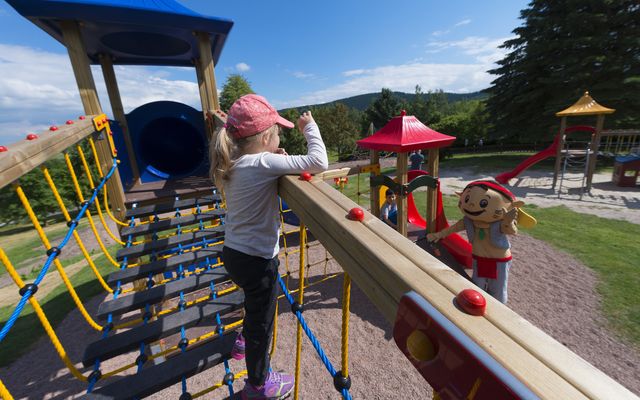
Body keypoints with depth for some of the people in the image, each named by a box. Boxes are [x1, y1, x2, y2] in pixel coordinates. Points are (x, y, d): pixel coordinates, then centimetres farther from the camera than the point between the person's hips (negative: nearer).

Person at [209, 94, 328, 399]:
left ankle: (246, 341, 62)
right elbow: (319, 162, -26)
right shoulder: (264, 163, -23)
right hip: (256, 260, -8)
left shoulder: (232, 164, 1)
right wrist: (310, 127, -11)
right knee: (261, 321, 16)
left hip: (233, 252, 8)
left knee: (256, 303, 35)